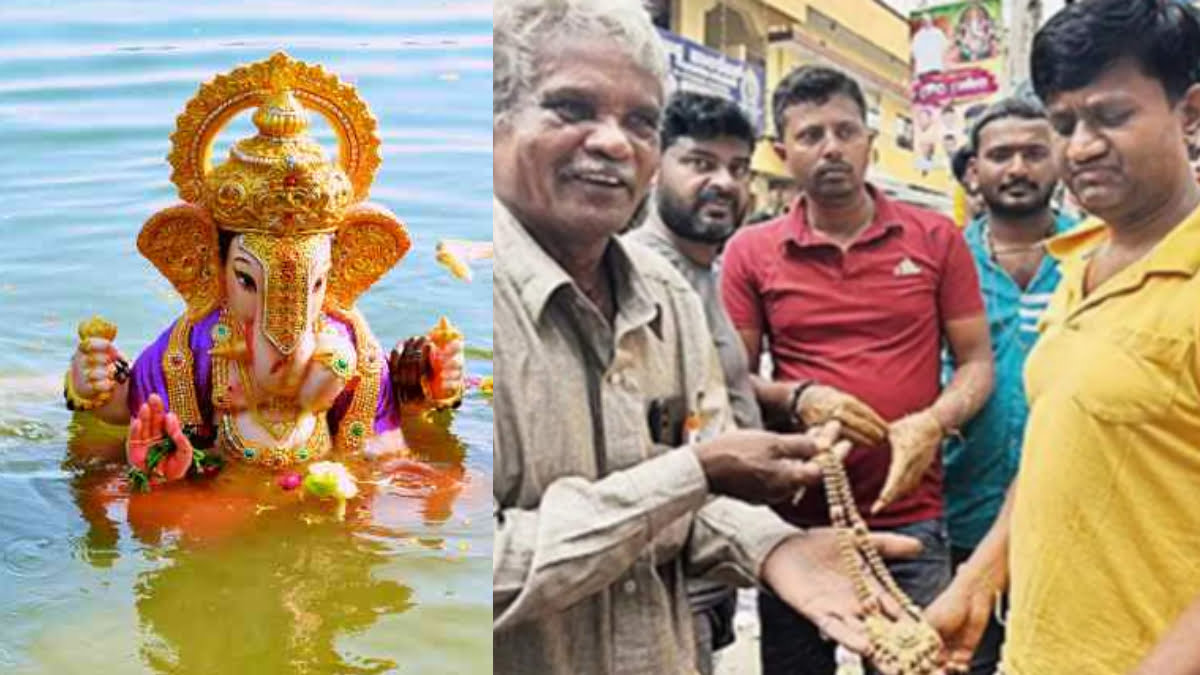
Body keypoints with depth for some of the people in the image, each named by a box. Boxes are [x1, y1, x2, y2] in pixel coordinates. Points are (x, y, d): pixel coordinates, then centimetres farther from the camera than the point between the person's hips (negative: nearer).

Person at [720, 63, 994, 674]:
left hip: (911, 519, 0)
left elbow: (977, 361, 4)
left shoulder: (936, 239, 2)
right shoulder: (750, 252, 0)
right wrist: (797, 398, -17)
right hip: (793, 520, 0)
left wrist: (932, 423, -16)